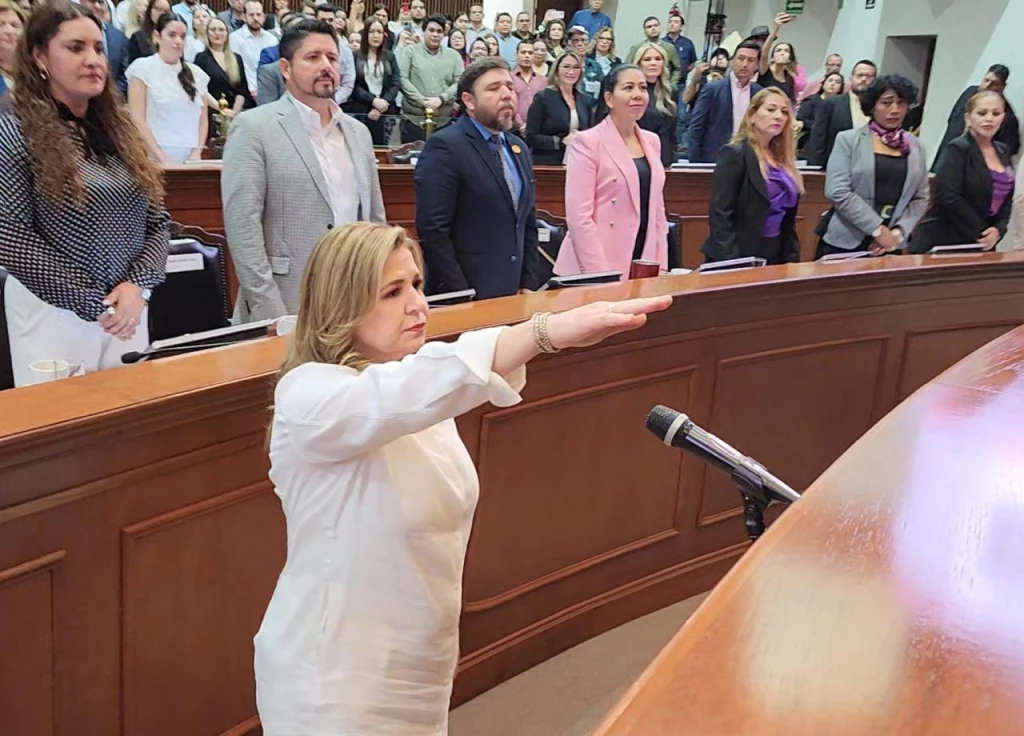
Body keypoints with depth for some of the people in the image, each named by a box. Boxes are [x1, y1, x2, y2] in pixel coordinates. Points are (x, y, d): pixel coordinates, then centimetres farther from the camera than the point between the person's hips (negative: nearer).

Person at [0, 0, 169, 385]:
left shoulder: (118, 129, 9)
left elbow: (158, 222, 8)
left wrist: (137, 286, -9)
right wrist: (92, 302, -13)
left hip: (128, 308, 5)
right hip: (54, 313, -5)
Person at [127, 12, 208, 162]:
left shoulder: (196, 73, 13)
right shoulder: (143, 67, 0)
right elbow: (137, 120, -6)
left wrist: (197, 153, -2)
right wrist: (162, 158, -13)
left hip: (190, 158, 4)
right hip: (155, 158, -4)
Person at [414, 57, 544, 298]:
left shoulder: (518, 148, 14)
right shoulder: (444, 146, -10)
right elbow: (432, 230, -17)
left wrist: (530, 285, 6)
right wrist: (461, 296, -18)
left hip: (512, 294, 7)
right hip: (464, 297, -7)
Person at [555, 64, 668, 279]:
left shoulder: (652, 142, 12)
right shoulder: (587, 142, -7)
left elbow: (657, 209, 15)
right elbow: (579, 217, -13)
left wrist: (661, 266, 7)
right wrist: (600, 275, -18)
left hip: (642, 267, 6)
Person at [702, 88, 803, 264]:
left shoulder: (783, 159, 12)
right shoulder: (734, 153, -10)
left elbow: (788, 216, 15)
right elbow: (720, 215, -16)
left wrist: (792, 259, 6)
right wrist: (731, 263, -21)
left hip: (776, 257, 7)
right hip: (740, 259, -7)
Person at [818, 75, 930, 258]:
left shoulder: (916, 146, 9)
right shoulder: (848, 140, -2)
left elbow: (921, 197, 8)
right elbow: (837, 192, -12)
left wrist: (898, 233, -8)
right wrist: (878, 229, -14)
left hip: (889, 245, 3)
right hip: (845, 242, -3)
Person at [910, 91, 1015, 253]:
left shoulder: (1003, 152, 13)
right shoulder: (957, 149, -9)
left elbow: (1006, 198, 14)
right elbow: (948, 197, -18)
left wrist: (999, 229, -5)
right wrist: (979, 232, -15)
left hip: (982, 244, 7)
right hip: (945, 242, -6)